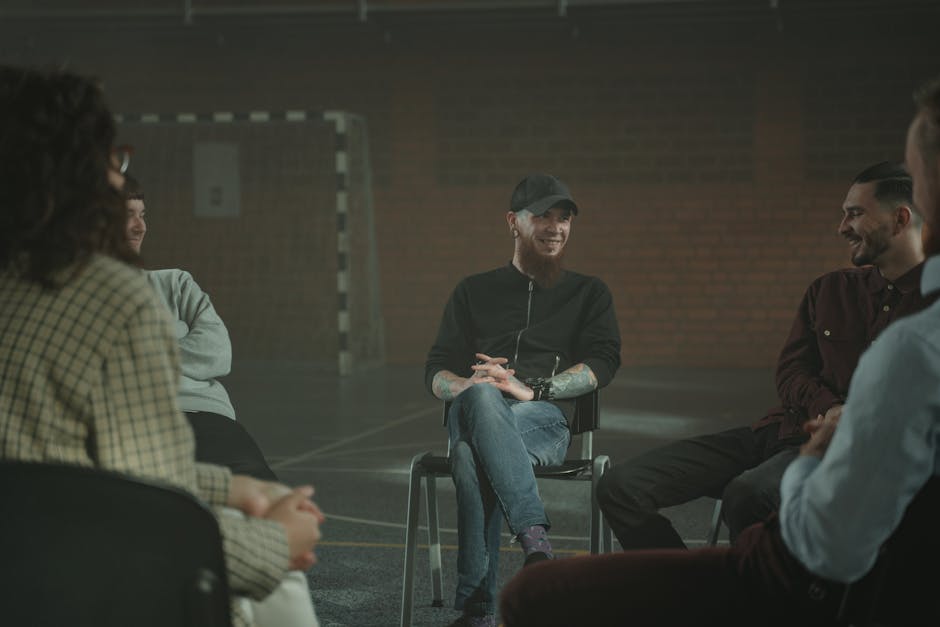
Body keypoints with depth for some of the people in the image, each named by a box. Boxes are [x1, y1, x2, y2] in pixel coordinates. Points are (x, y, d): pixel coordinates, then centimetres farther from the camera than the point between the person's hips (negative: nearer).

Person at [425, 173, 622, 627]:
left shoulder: (589, 294, 24)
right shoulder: (474, 292, 26)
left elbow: (602, 363, 5)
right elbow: (436, 373, 18)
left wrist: (532, 389, -12)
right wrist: (470, 384, -9)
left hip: (545, 419, -1)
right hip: (471, 413, 1)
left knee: (472, 456, -38)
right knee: (482, 398, -40)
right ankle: (534, 538, -50)